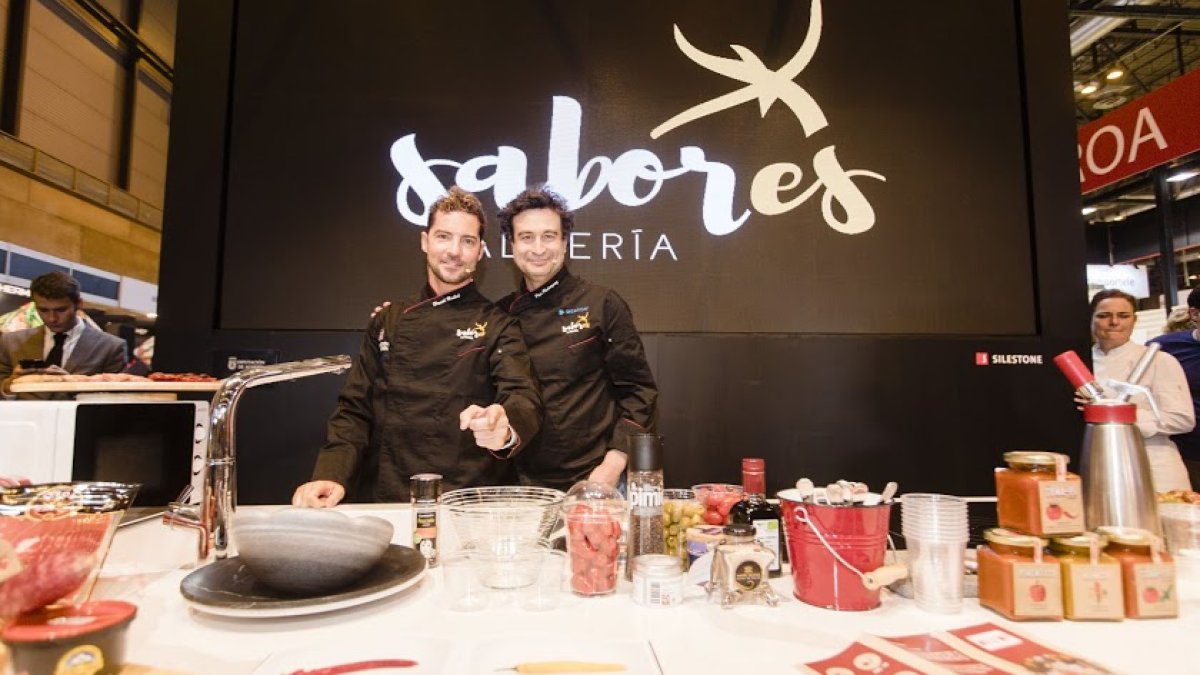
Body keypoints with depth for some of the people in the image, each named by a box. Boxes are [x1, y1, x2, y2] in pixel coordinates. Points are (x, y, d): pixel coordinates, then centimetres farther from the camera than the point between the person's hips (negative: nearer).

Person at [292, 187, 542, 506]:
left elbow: (524, 399, -11)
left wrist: (504, 430, -35)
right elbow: (355, 409, 14)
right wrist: (331, 475, -3)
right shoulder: (387, 322, 14)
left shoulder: (497, 326, 3)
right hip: (386, 500, 3)